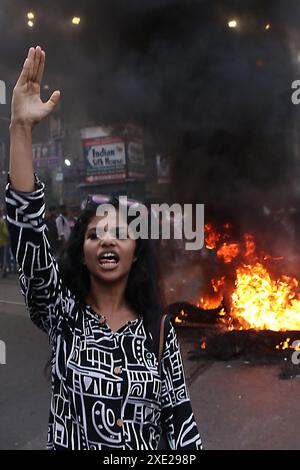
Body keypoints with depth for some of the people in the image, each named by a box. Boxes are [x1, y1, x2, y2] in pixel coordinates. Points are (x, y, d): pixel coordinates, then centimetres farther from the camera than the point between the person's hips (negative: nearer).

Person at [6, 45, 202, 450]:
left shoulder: (159, 328, -7)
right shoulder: (63, 314, -12)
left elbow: (179, 416, -2)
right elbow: (28, 230, -26)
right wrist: (22, 127, -32)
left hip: (148, 450, 1)